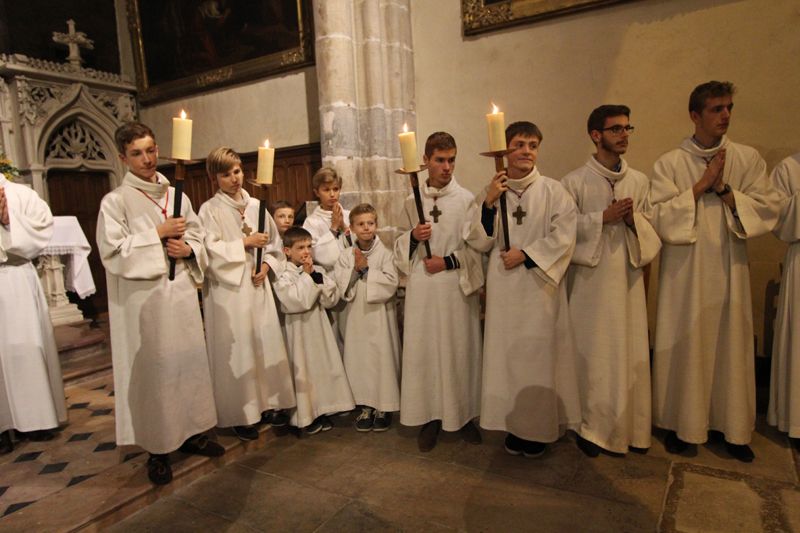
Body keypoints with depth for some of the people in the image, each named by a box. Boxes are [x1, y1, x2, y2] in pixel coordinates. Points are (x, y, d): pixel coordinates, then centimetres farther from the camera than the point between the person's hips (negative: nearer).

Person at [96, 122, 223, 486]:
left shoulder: (176, 196, 11)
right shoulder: (115, 201, -3)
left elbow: (198, 236, 14)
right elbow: (112, 250, -12)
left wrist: (188, 249, -7)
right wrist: (158, 235, -14)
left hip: (182, 292, 5)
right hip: (144, 297, -4)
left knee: (189, 361, 10)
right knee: (151, 369, 1)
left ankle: (190, 432, 26)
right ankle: (157, 449, 15)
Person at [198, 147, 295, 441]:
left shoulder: (256, 205, 9)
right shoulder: (209, 210, -4)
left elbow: (274, 242, 10)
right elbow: (210, 250, -13)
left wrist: (265, 265, -5)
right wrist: (245, 242, -13)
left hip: (257, 284, 4)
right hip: (227, 288, -4)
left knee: (266, 343, 7)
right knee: (236, 349, 1)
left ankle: (269, 403, 22)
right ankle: (241, 414, 15)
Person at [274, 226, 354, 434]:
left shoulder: (318, 271, 4)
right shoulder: (284, 276, -11)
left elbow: (331, 300, -3)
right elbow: (297, 301, -24)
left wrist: (318, 277, -14)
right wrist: (307, 276, -18)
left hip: (319, 326, 5)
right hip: (299, 330, -5)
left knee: (323, 367, 11)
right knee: (303, 371, 2)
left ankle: (321, 411, 25)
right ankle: (305, 416, 17)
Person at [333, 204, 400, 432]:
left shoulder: (384, 253, -5)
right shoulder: (346, 255, 3)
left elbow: (391, 283, -15)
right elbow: (340, 284, -5)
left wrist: (366, 269, -16)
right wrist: (355, 269, -17)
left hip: (380, 313, -2)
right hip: (356, 315, 3)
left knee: (382, 358, 2)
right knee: (358, 359, 8)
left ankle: (383, 406, 18)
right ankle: (366, 405, 23)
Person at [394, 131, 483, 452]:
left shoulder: (466, 199, -4)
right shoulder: (412, 200, 7)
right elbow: (402, 245, 12)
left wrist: (448, 262, -11)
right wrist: (413, 237, -7)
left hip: (456, 286, -2)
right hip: (422, 287, 3)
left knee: (459, 350, 6)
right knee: (423, 349, 6)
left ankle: (463, 414, 24)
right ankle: (431, 417, 21)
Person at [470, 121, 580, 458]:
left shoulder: (553, 191, 0)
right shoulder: (490, 193, 7)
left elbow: (564, 237, -7)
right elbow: (480, 243, 2)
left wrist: (525, 254, -12)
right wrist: (489, 204, -10)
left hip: (539, 285, -2)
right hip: (503, 287, 2)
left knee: (538, 353, 3)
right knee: (507, 352, 5)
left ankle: (539, 429, 20)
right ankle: (514, 425, 21)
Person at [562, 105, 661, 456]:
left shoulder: (640, 180, 9)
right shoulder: (575, 181, -2)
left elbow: (651, 230, 12)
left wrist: (634, 221, -9)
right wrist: (603, 217, -14)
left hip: (627, 278, 4)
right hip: (590, 279, -3)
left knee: (630, 353, 7)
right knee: (592, 353, 2)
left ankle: (630, 427, 24)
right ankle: (592, 426, 18)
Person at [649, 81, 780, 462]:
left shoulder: (748, 159, 5)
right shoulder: (669, 163, -1)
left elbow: (768, 210, -2)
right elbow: (659, 217, -10)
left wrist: (724, 189, -13)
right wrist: (702, 184, -14)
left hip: (729, 269, 2)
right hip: (684, 270, -2)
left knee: (731, 346, 8)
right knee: (684, 346, 3)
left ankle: (733, 428, 25)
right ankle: (681, 423, 19)